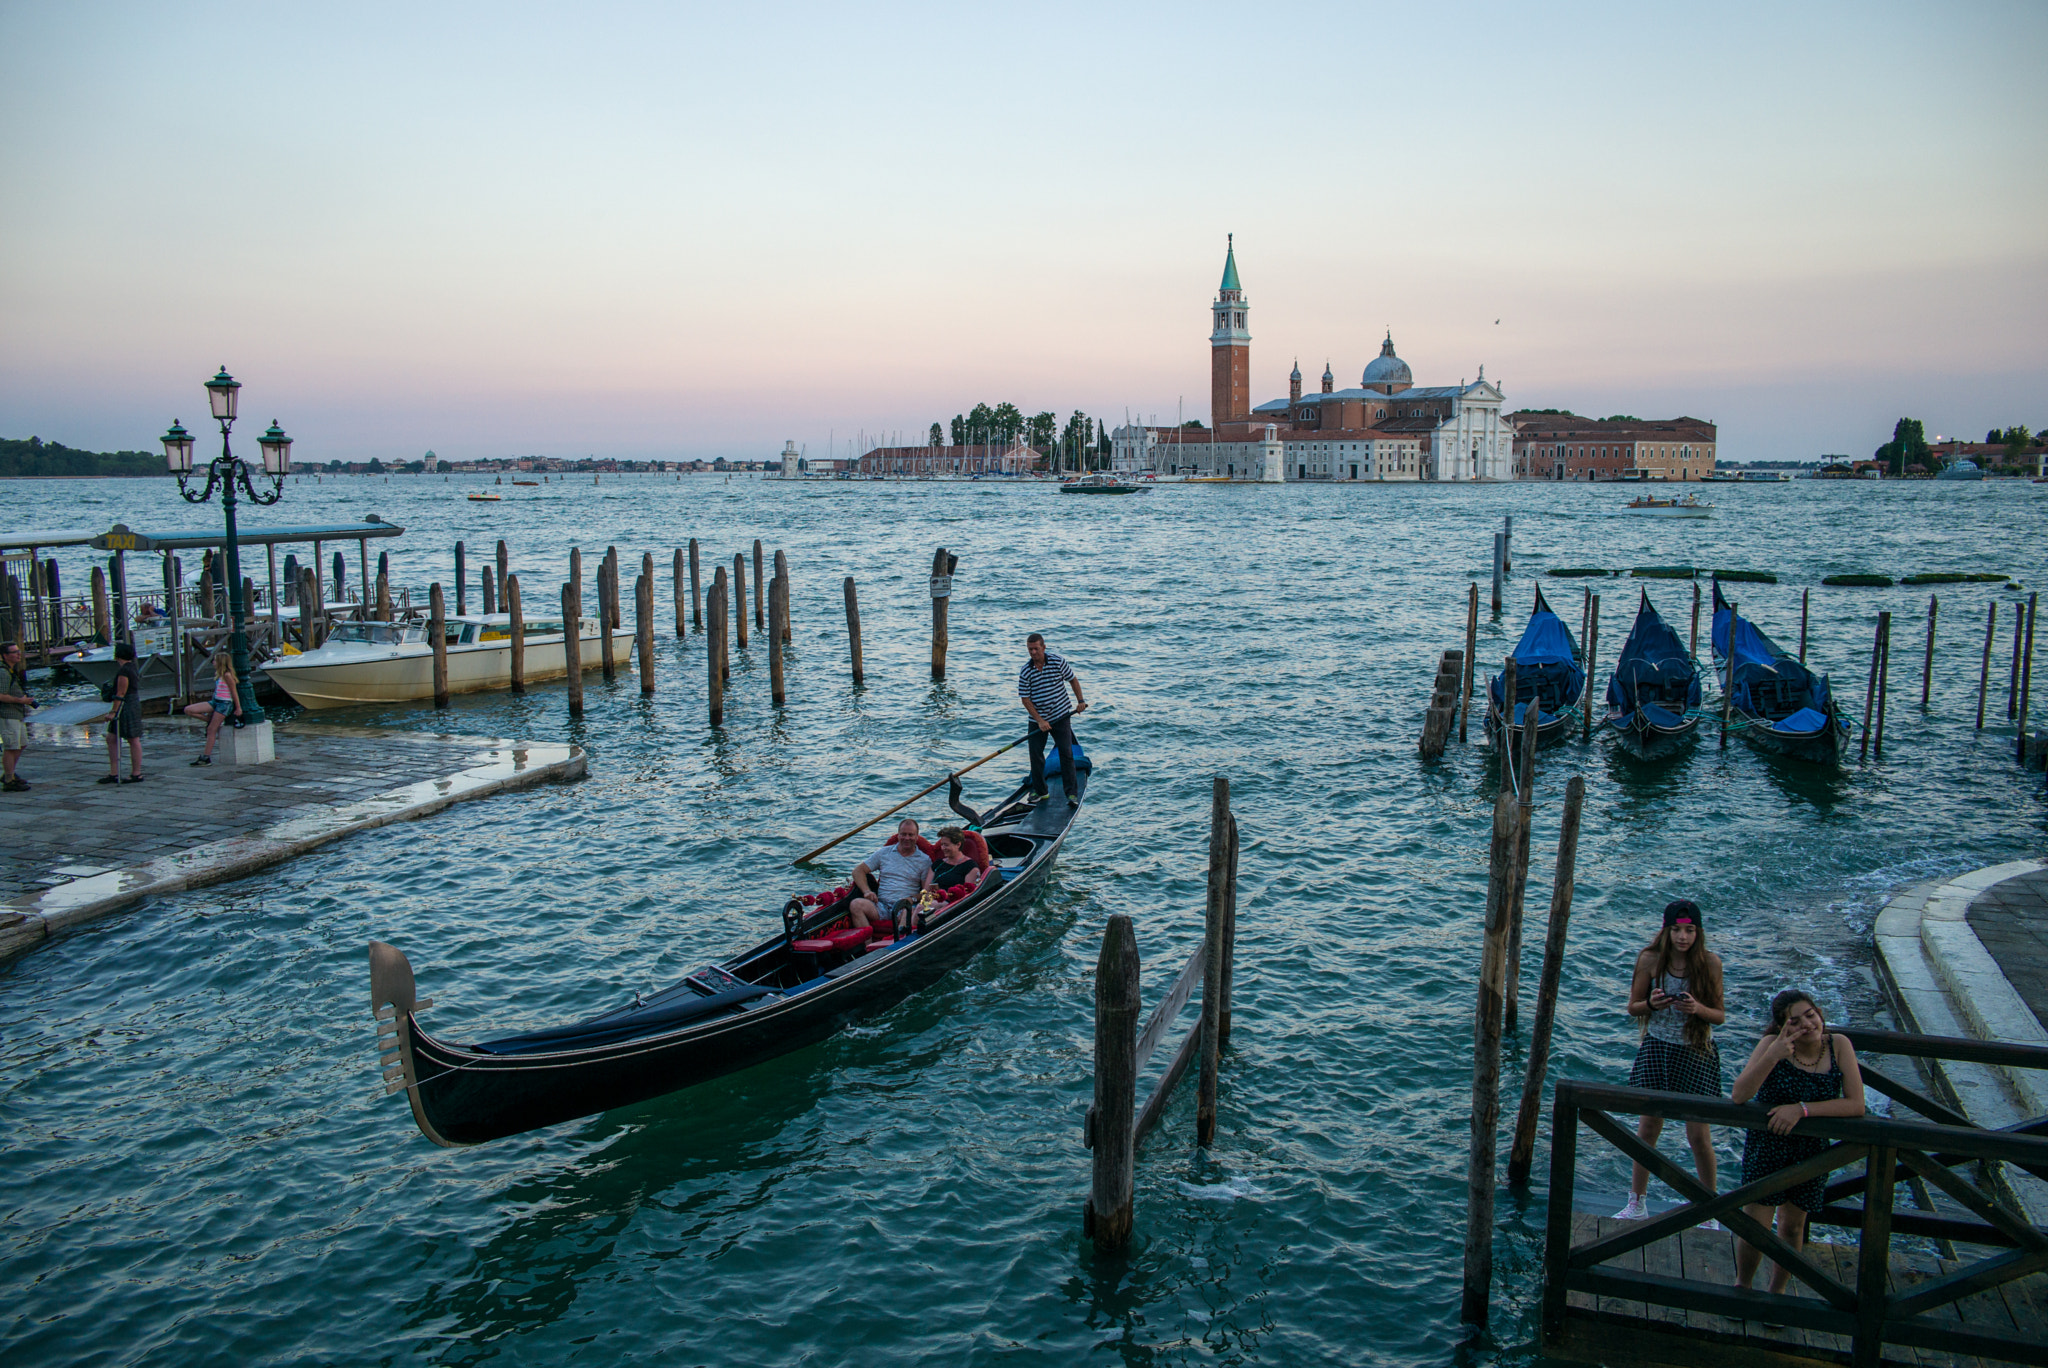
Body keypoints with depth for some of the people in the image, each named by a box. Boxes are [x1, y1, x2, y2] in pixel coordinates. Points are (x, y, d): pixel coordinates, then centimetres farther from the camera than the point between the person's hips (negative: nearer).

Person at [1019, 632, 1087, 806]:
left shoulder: (1058, 662, -8)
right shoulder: (1025, 672, -8)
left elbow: (1073, 680, 8)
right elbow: (1025, 699, -7)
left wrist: (1080, 701, 4)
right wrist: (1040, 721, -13)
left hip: (1061, 716, -1)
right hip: (1037, 721, 1)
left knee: (1066, 753, -6)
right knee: (1036, 754, 2)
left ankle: (1071, 792, -1)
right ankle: (1040, 791, 18)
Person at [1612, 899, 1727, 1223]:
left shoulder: (1710, 962, -9)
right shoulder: (1650, 959, -7)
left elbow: (1720, 1016, -3)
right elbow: (1632, 1007, 1)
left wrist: (1698, 1008, -24)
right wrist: (1651, 1004, -20)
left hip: (1697, 1053, -1)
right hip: (1657, 1048, 1)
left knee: (1699, 1135, 0)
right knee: (1649, 1127, 8)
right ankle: (1636, 1204, 24)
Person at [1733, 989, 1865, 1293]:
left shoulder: (1838, 1046, -14)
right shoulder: (1773, 1044, -19)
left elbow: (1856, 1105, -19)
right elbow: (1739, 1096, -28)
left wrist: (1802, 1109, -28)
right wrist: (1772, 1056, -38)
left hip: (1811, 1151, 2)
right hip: (1766, 1146, -2)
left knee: (1792, 1226, 17)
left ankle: (1776, 1290, 40)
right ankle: (1741, 1286, 28)